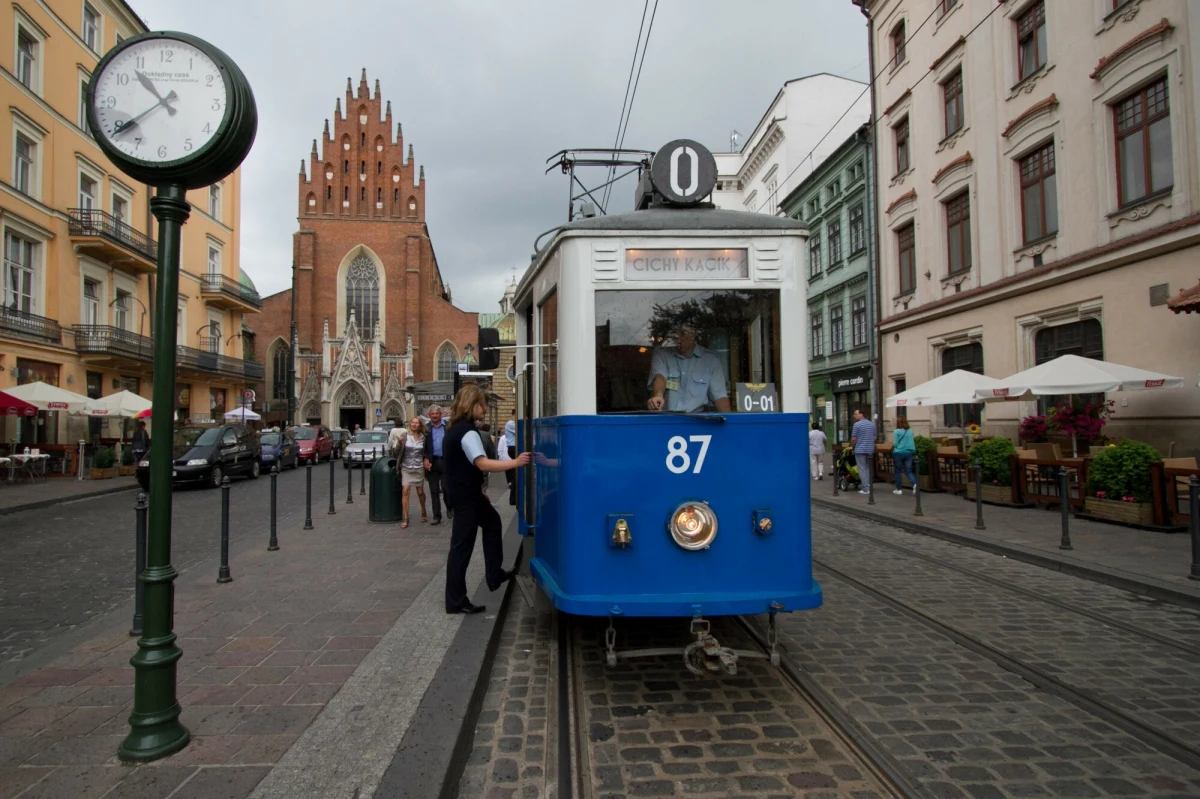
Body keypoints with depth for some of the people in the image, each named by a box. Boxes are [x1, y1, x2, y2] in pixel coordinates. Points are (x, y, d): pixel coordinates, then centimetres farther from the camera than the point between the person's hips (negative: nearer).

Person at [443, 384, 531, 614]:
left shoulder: (456, 429, 12)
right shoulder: (467, 432, -20)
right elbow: (482, 464, -30)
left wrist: (479, 491, 23)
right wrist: (515, 462, -29)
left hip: (463, 492, 11)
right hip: (464, 497, -11)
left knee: (492, 521, 25)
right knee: (461, 546, -4)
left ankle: (494, 574, 31)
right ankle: (456, 601, 3)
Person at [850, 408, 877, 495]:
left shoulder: (857, 424, -10)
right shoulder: (872, 424, 9)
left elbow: (853, 439, -8)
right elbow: (874, 438, 14)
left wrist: (851, 446, 8)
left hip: (860, 450, -6)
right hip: (870, 449, 6)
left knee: (862, 469, -2)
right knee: (868, 468, 15)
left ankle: (865, 489, -6)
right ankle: (869, 487, 13)